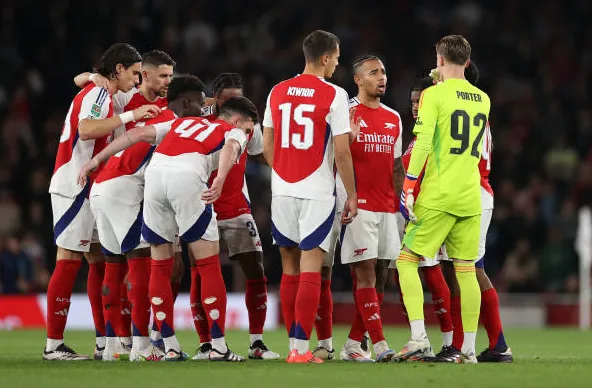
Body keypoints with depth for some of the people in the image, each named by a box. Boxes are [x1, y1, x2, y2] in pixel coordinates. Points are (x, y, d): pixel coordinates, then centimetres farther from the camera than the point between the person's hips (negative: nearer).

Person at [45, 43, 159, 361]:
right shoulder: (97, 94, -11)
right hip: (73, 188, -10)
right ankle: (53, 345, -10)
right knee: (69, 261, -10)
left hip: (89, 190, 10)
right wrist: (130, 116, -29)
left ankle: (104, 340, 13)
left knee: (100, 259, 10)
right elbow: (85, 130, -29)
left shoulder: (102, 95, 18)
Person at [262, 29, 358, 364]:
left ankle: (294, 343, 16)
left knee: (290, 268, 13)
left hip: (283, 190, 5)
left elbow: (267, 146, 11)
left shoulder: (277, 92, 8)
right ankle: (302, 349, -9)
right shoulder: (334, 95, -8)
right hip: (317, 192, -5)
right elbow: (342, 152, -9)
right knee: (310, 270, -5)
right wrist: (352, 195, 0)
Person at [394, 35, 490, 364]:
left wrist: (408, 187, -10)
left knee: (407, 260, 0)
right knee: (466, 270, 8)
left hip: (437, 197, -5)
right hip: (471, 198, 5)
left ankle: (419, 337, -14)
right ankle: (469, 349, 6)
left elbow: (422, 144, -14)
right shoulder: (483, 100, 12)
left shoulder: (434, 95, -6)